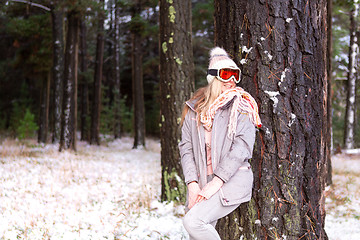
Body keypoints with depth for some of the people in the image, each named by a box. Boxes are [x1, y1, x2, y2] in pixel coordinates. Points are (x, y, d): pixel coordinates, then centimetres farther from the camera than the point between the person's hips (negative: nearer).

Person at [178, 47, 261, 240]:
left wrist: (216, 182, -16)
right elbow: (186, 147, 6)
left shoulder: (241, 107, 0)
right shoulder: (194, 108, 10)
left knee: (193, 221, -24)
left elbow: (241, 147, -10)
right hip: (201, 182, 5)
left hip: (232, 180, -4)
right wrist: (192, 184, -7)